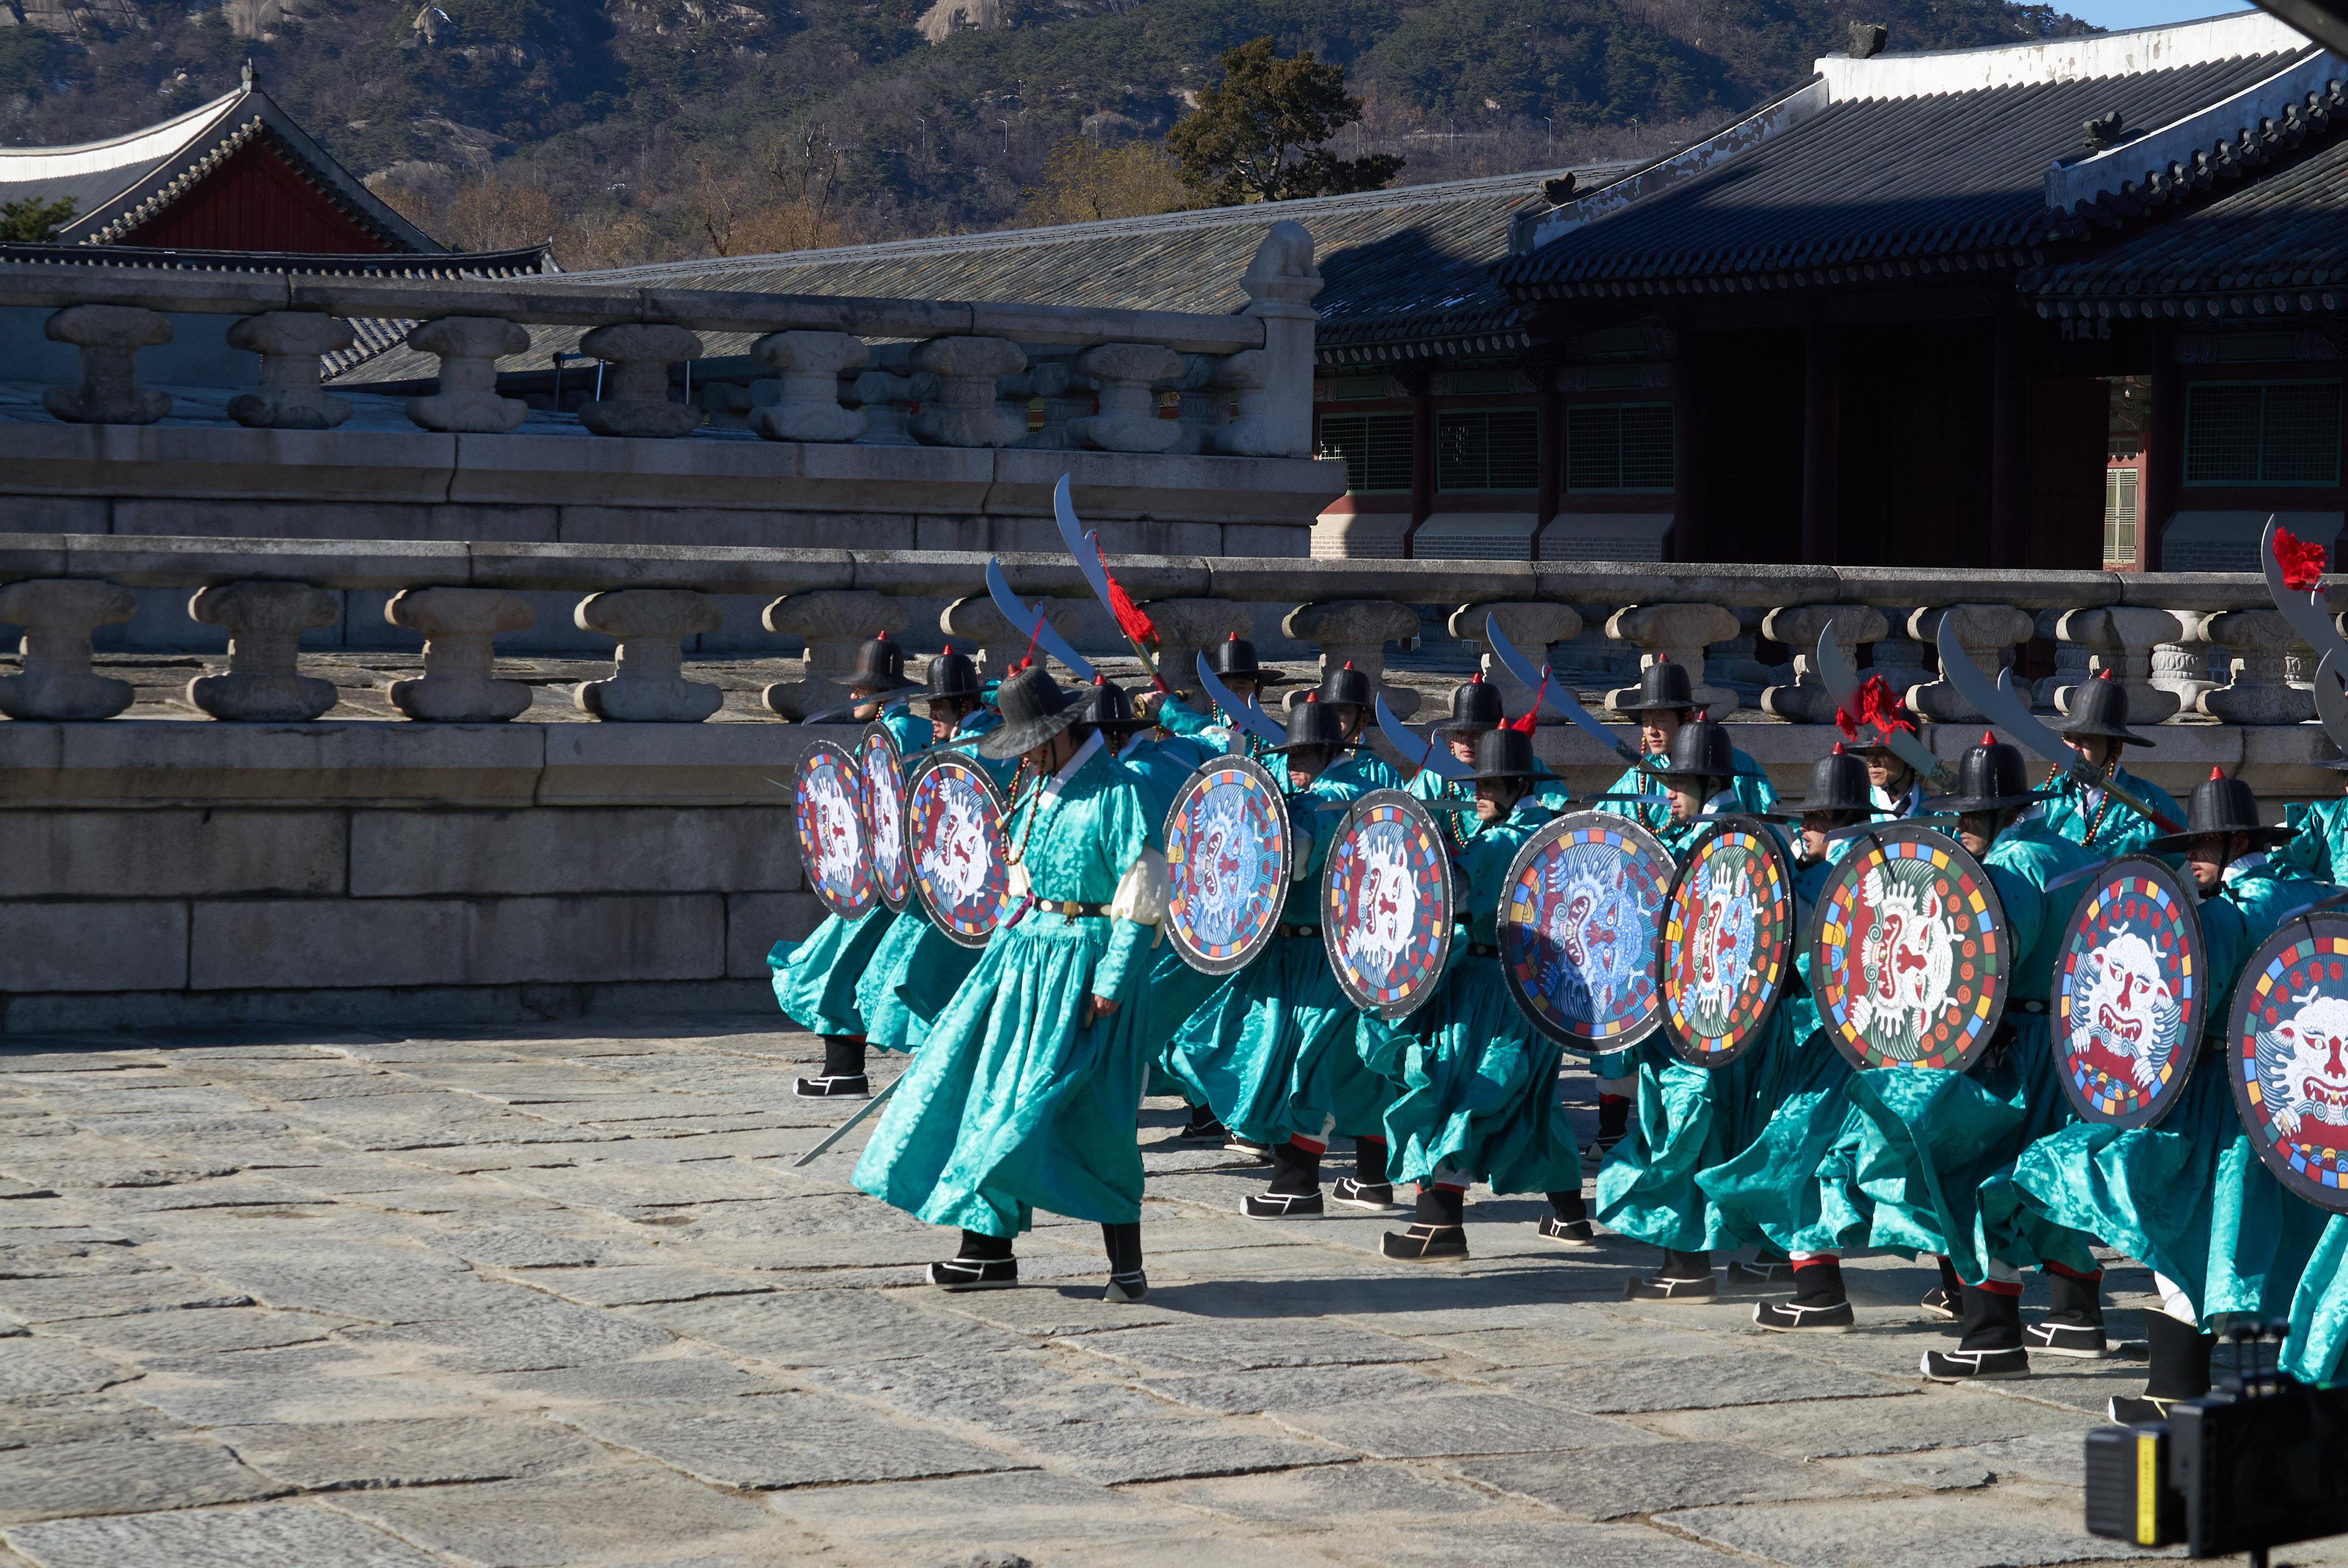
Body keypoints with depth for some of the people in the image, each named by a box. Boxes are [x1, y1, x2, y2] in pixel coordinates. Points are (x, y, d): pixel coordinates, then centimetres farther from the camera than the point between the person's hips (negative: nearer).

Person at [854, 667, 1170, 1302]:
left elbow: (1142, 900, -16)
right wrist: (1015, 941, 18)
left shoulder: (1116, 792, -14)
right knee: (989, 1085, 5)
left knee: (1091, 1117, -9)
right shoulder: (1036, 788, 11)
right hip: (1027, 947, 8)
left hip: (1086, 958, -8)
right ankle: (988, 1248, 10)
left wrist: (1112, 982, -19)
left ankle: (1127, 1265, 0)